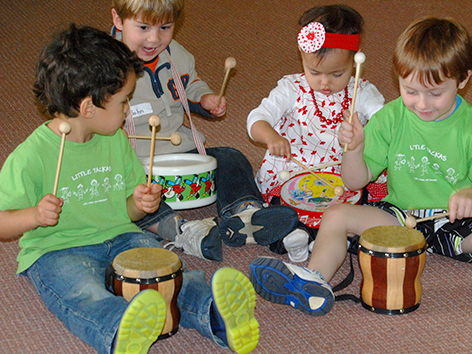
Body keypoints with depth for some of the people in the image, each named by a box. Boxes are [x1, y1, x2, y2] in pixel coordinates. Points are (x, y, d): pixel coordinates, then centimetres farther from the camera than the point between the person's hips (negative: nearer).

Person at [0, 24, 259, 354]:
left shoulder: (117, 141, 9)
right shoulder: (30, 157, -11)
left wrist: (139, 202, -4)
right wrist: (34, 215, -27)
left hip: (119, 239, 6)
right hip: (56, 250, -5)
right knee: (87, 295, -37)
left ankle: (216, 314, -48)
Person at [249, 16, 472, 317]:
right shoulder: (390, 119, 0)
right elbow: (356, 181, 2)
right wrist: (354, 148, -19)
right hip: (400, 215, 2)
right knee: (336, 215, -18)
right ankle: (314, 280, -35)